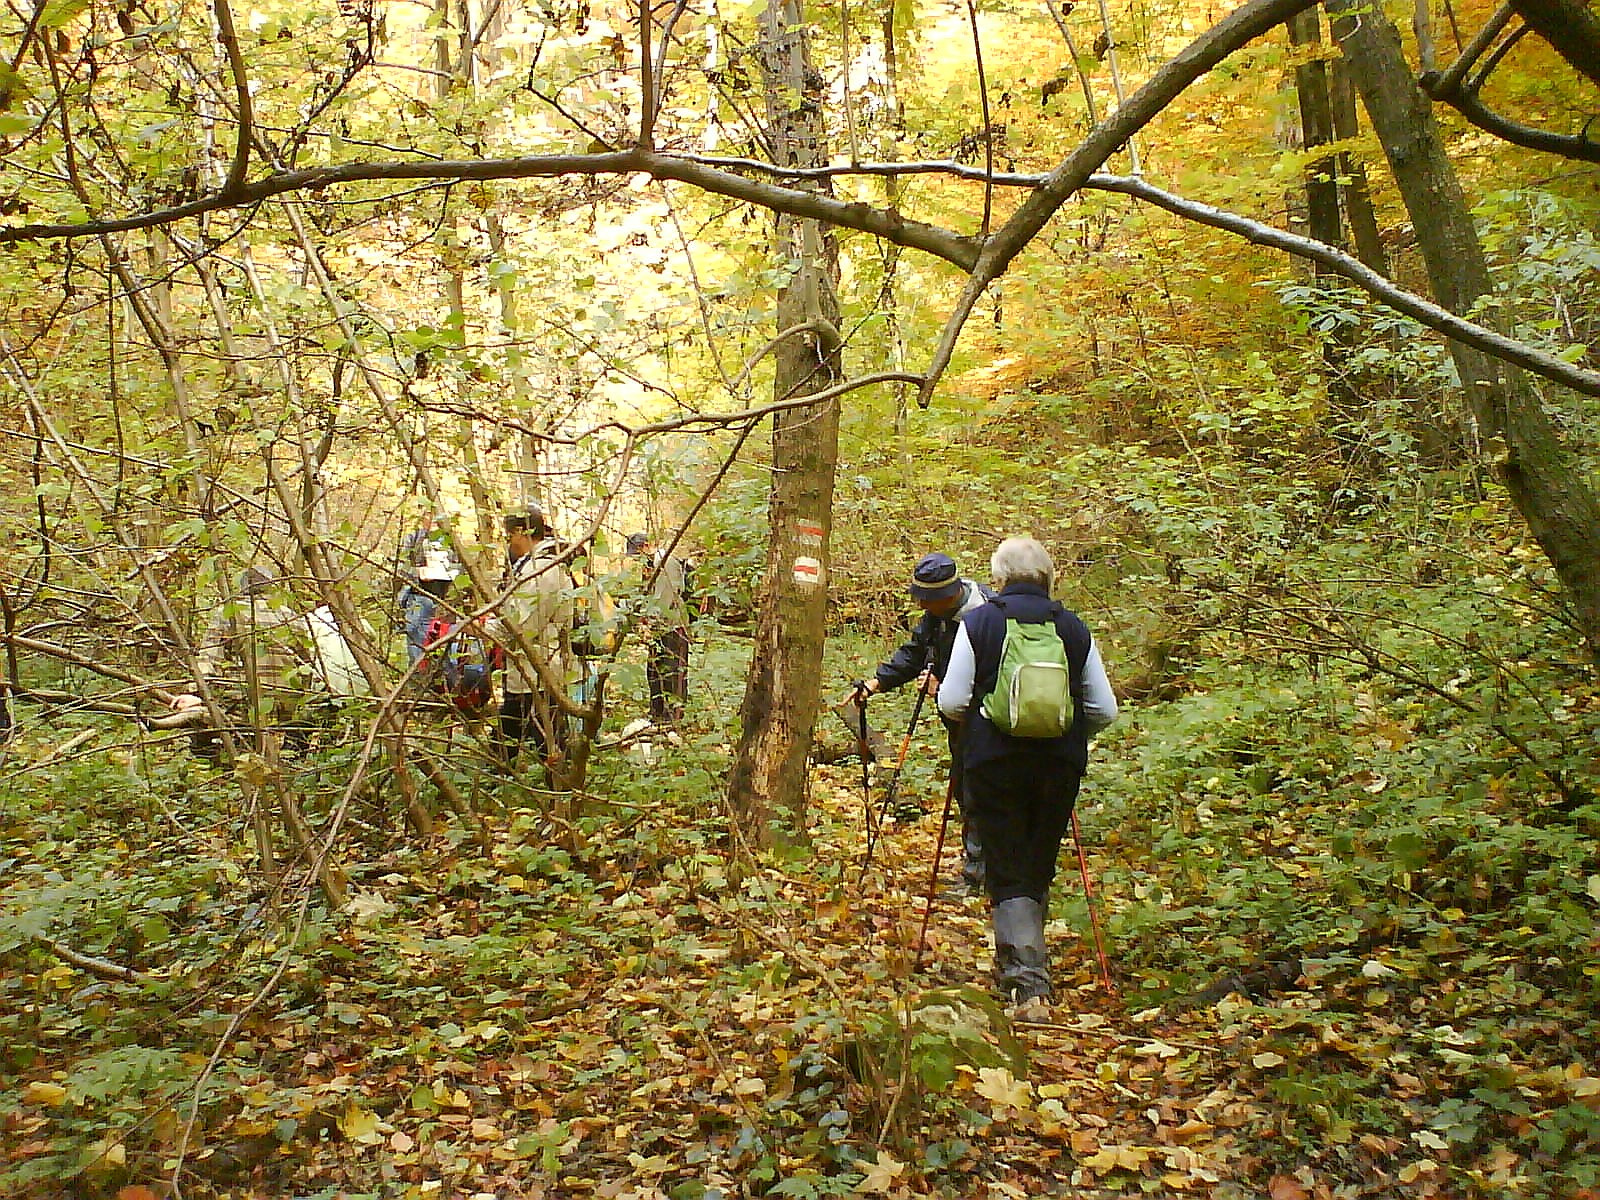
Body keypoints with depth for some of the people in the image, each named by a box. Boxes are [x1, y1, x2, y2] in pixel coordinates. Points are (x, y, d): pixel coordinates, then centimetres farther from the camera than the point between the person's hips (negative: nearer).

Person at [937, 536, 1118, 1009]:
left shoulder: (977, 622, -3)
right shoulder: (1074, 628, 4)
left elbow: (951, 702, -5)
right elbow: (1104, 710, 5)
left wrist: (973, 721, 16)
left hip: (995, 761, -3)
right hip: (1060, 766, 3)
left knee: (1008, 871, 3)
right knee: (1039, 869, 17)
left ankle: (1028, 982, -8)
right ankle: (1017, 965, 31)